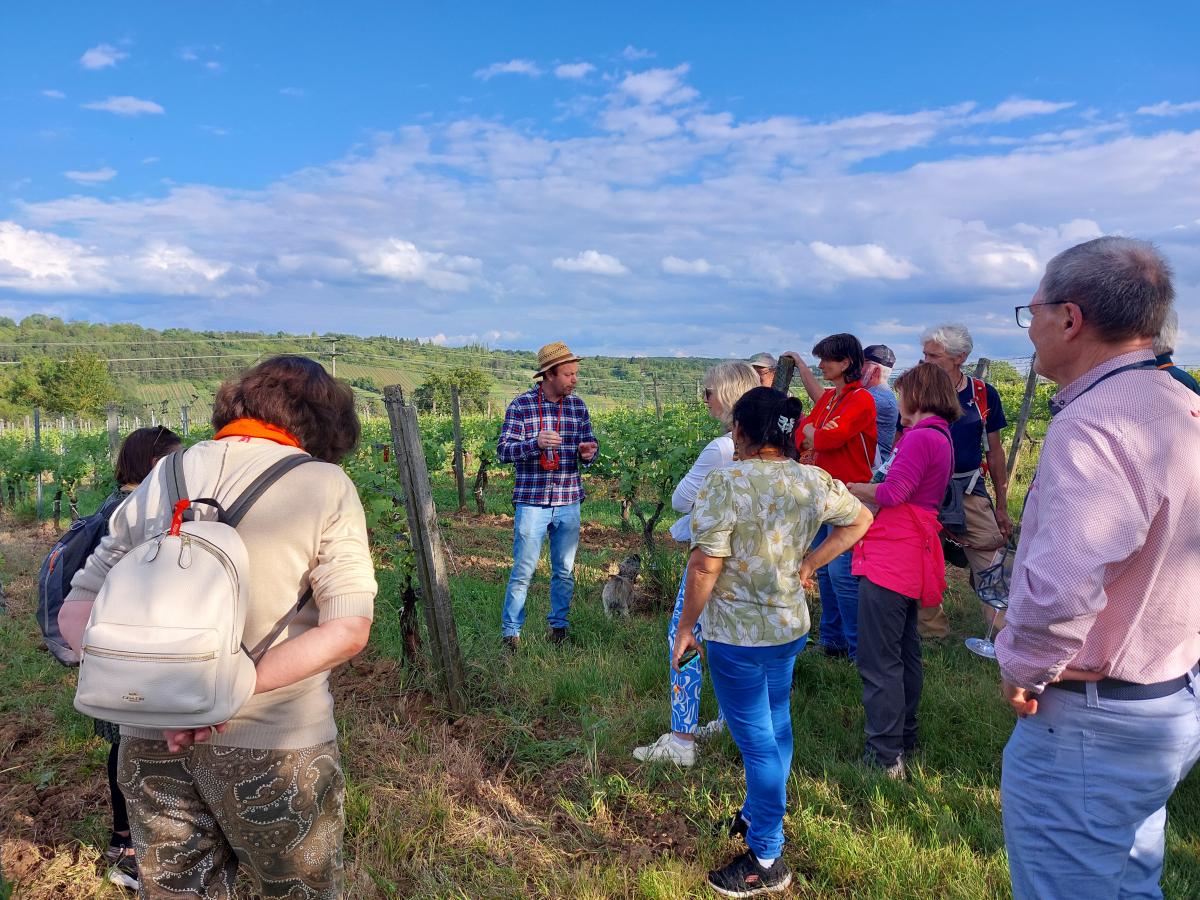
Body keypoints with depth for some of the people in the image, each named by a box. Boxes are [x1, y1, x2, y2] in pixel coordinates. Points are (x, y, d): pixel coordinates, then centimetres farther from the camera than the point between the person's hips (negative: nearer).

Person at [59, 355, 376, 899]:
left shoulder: (159, 481, 6)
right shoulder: (325, 485, -9)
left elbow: (75, 613, 4)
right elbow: (347, 629, -17)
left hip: (150, 743, 4)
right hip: (274, 744, -4)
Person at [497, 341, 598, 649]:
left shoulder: (578, 406, 6)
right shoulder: (521, 405, -6)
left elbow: (589, 443, 14)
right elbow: (503, 450, -9)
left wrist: (589, 452, -11)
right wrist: (536, 443, -27)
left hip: (569, 503, 4)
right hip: (532, 502, -4)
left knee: (565, 571, 13)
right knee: (523, 572, 1)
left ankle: (558, 626, 29)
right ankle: (510, 632, 14)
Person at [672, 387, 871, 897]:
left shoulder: (727, 481, -21)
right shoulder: (814, 481, -1)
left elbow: (706, 565, -23)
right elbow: (860, 519, 14)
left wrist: (685, 627, -10)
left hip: (737, 633, -7)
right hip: (791, 625, 7)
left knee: (756, 739, 5)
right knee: (775, 722, 23)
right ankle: (760, 813, 44)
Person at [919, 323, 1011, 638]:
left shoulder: (984, 395, 0)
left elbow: (995, 453, 7)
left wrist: (1002, 507, 8)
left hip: (971, 492, 0)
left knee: (991, 569, -3)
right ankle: (933, 631, 21)